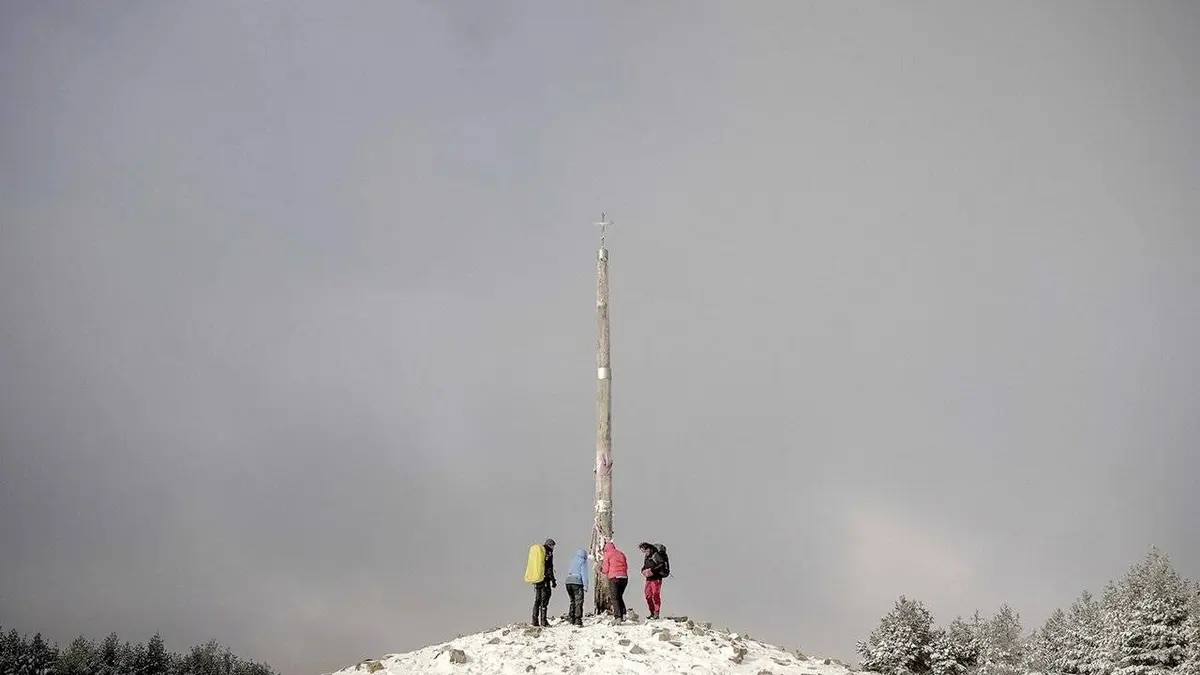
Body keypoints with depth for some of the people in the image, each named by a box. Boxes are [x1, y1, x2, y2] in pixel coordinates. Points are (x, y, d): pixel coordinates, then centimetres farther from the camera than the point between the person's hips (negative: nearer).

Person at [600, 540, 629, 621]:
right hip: (624, 577, 5)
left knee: (614, 598, -1)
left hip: (614, 578, -5)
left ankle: (618, 617, -11)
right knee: (619, 596, 18)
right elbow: (626, 567, 17)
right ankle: (623, 615, 5)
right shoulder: (621, 554, 19)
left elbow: (605, 568, 1)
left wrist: (603, 571, 22)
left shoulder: (608, 554, 4)